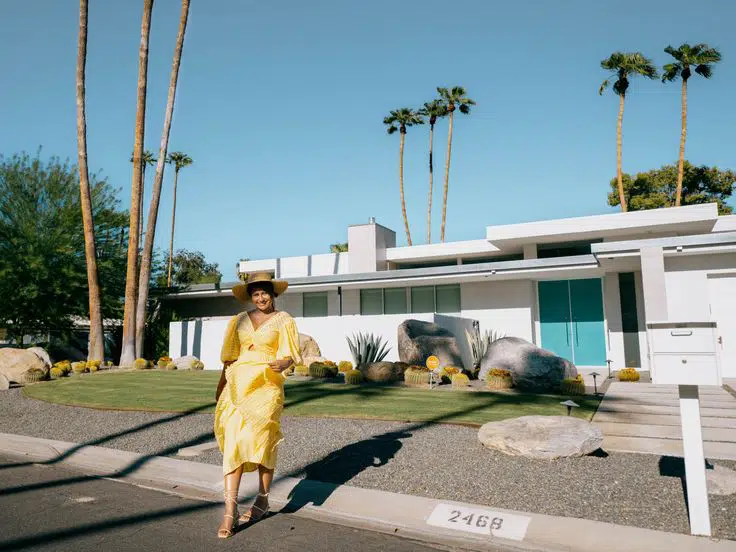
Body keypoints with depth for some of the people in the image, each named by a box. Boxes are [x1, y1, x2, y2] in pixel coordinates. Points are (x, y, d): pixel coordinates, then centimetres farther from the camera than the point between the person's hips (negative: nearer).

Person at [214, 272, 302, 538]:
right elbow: (230, 356, 16)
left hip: (267, 385, -3)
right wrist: (222, 384, 17)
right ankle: (230, 510, -5)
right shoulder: (238, 320, 12)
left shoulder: (283, 320, 2)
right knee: (233, 442, -7)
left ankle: (263, 500, 23)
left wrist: (282, 363, -25)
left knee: (263, 441, 3)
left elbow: (290, 354, -4)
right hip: (238, 384, 3)